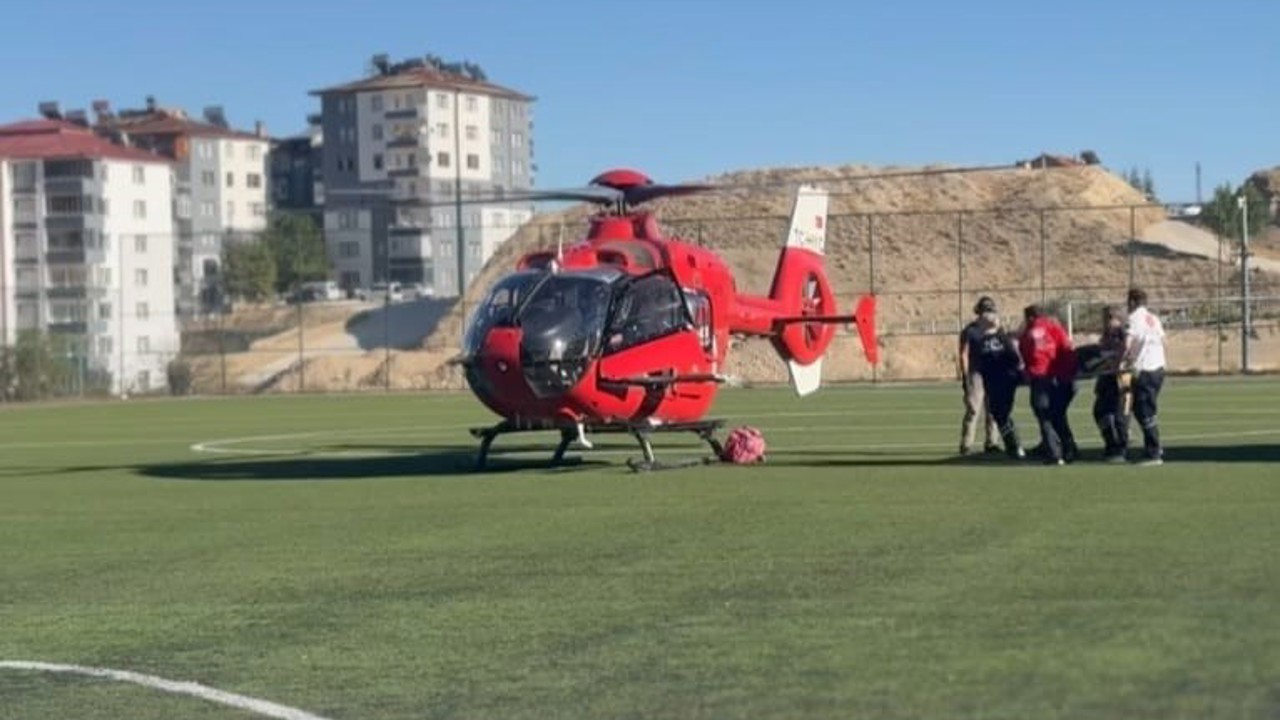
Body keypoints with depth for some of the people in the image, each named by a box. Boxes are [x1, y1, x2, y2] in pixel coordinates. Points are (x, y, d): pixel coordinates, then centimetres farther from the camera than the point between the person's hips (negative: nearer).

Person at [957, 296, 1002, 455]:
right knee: (973, 410, -9)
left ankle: (990, 443, 14)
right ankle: (966, 445, -7)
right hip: (976, 375, -6)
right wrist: (965, 377, -12)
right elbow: (963, 355, -5)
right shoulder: (970, 331, -2)